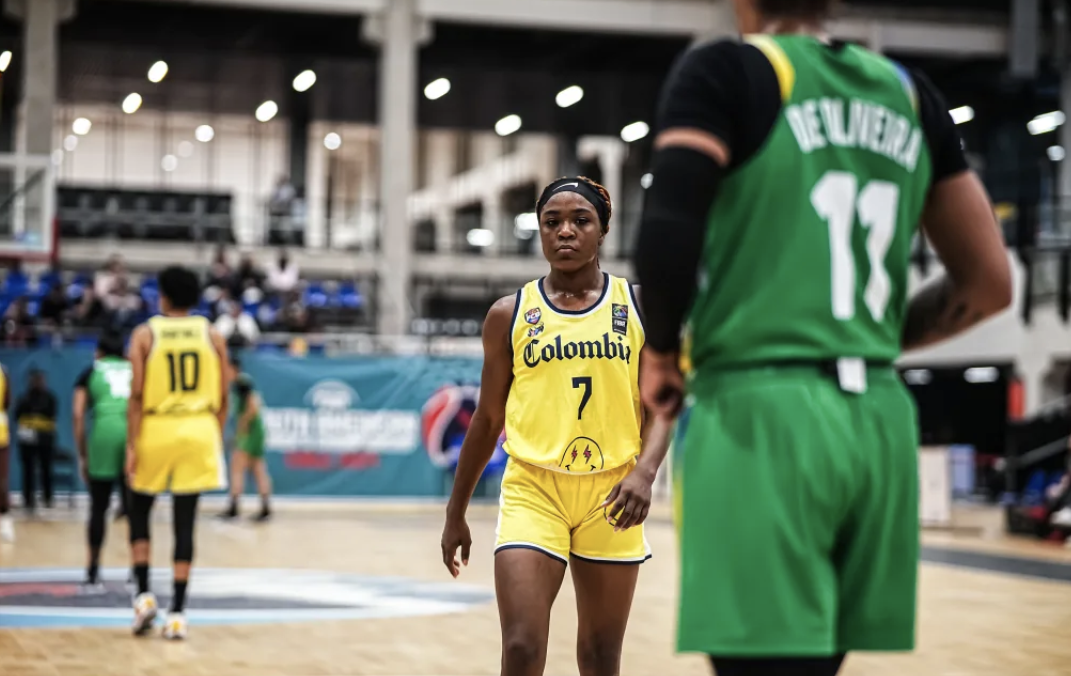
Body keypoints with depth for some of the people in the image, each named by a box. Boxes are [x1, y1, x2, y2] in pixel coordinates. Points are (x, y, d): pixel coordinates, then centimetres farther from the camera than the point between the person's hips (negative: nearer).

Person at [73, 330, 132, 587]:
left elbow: (79, 415, 9)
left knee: (98, 508, 11)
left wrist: (82, 456, 13)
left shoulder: (90, 372, 20)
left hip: (105, 430, -1)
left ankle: (93, 570, 15)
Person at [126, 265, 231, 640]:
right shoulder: (212, 335, 5)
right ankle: (177, 612, -1)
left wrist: (132, 445, -6)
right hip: (199, 429, 1)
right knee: (184, 522, 3)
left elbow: (137, 394, -8)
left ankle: (144, 594, 5)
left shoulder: (145, 334, -1)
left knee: (139, 512, 18)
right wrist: (216, 439, 14)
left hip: (155, 430, -1)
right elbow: (222, 397, 4)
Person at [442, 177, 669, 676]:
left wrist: (645, 470, -18)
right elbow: (487, 420, 10)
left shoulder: (639, 307, 3)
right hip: (533, 489, -1)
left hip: (611, 492, 1)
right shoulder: (510, 315, 3)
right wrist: (456, 513, 12)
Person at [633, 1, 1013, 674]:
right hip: (880, 422, 6)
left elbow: (668, 236, -17)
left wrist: (661, 353, 1)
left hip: (760, 414, -6)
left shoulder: (725, 72, -2)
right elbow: (989, 282, 16)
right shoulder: (908, 94, 14)